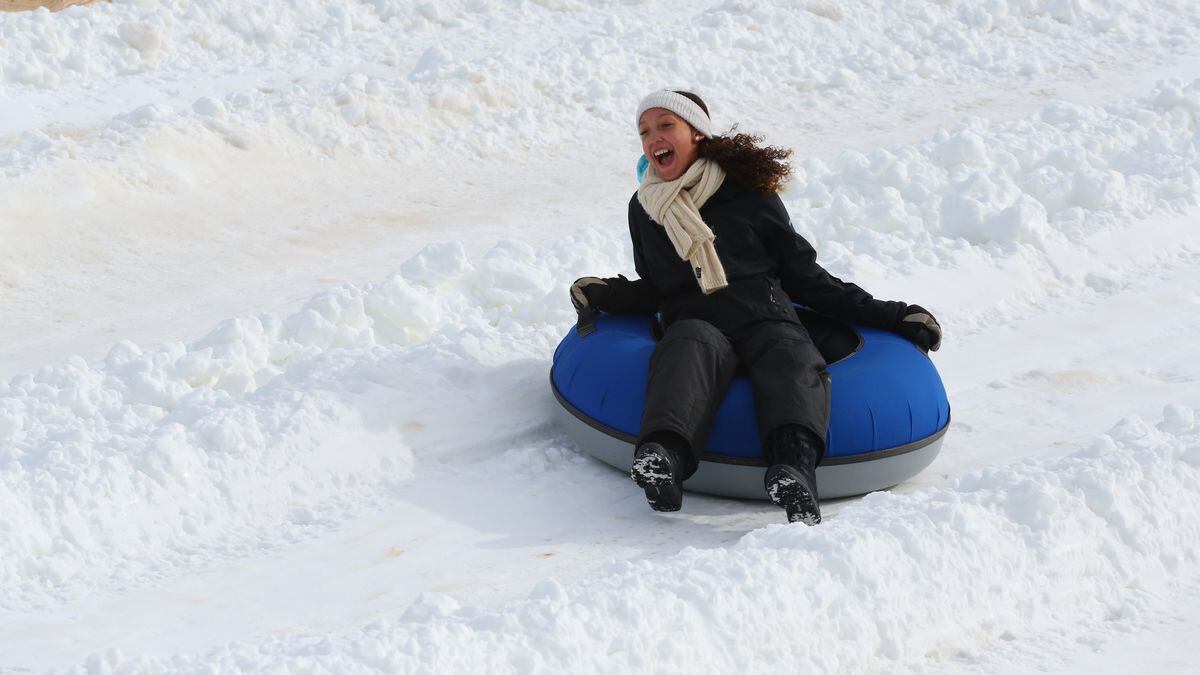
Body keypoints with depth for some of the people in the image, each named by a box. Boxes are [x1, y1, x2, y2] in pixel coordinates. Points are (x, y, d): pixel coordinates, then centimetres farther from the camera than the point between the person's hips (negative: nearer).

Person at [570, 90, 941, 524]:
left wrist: (886, 315, 13)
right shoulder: (644, 210, 26)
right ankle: (663, 459, -67)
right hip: (694, 321, 0)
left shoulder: (749, 194, 17)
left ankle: (794, 470, -65)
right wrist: (604, 295, 9)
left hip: (765, 317, 0)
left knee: (793, 361, -36)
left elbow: (804, 276, 19)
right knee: (689, 348, -38)